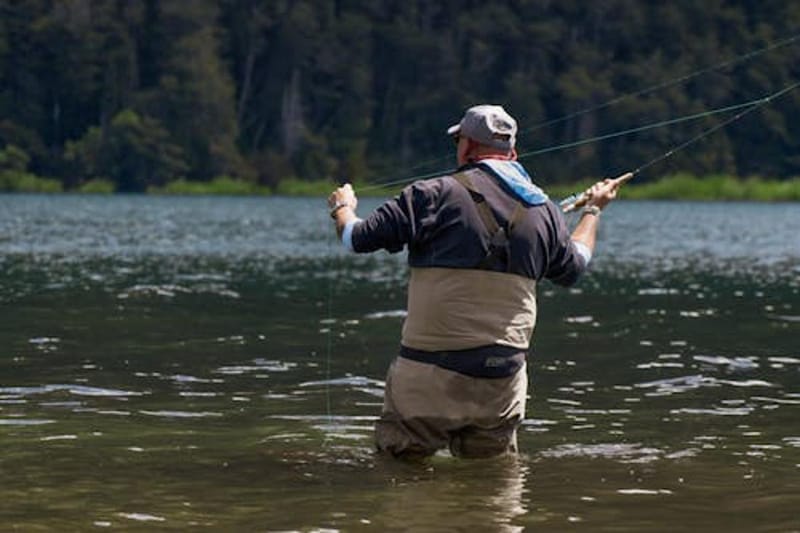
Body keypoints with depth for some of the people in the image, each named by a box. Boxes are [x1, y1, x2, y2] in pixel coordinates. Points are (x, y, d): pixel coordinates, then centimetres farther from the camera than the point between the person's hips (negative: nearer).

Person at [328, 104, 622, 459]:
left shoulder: (436, 195, -9)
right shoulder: (543, 210, 7)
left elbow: (357, 239, -5)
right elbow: (574, 267, 27)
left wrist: (343, 208, 20)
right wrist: (593, 210, 46)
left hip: (429, 371, -4)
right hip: (504, 379, 4)